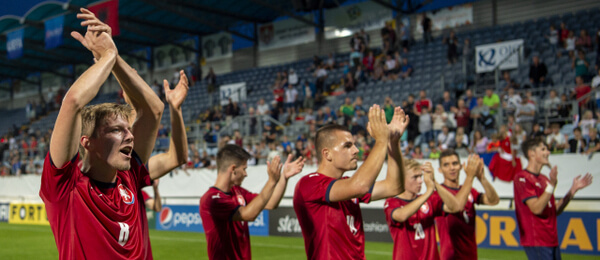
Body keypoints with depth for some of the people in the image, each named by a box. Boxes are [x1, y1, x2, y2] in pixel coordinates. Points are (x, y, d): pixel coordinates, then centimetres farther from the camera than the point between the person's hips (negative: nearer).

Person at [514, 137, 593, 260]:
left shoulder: (544, 179, 17)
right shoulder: (522, 178, -11)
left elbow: (555, 210, 16)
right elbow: (536, 208, -20)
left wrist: (573, 189, 12)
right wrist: (552, 185, -24)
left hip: (552, 242, 9)